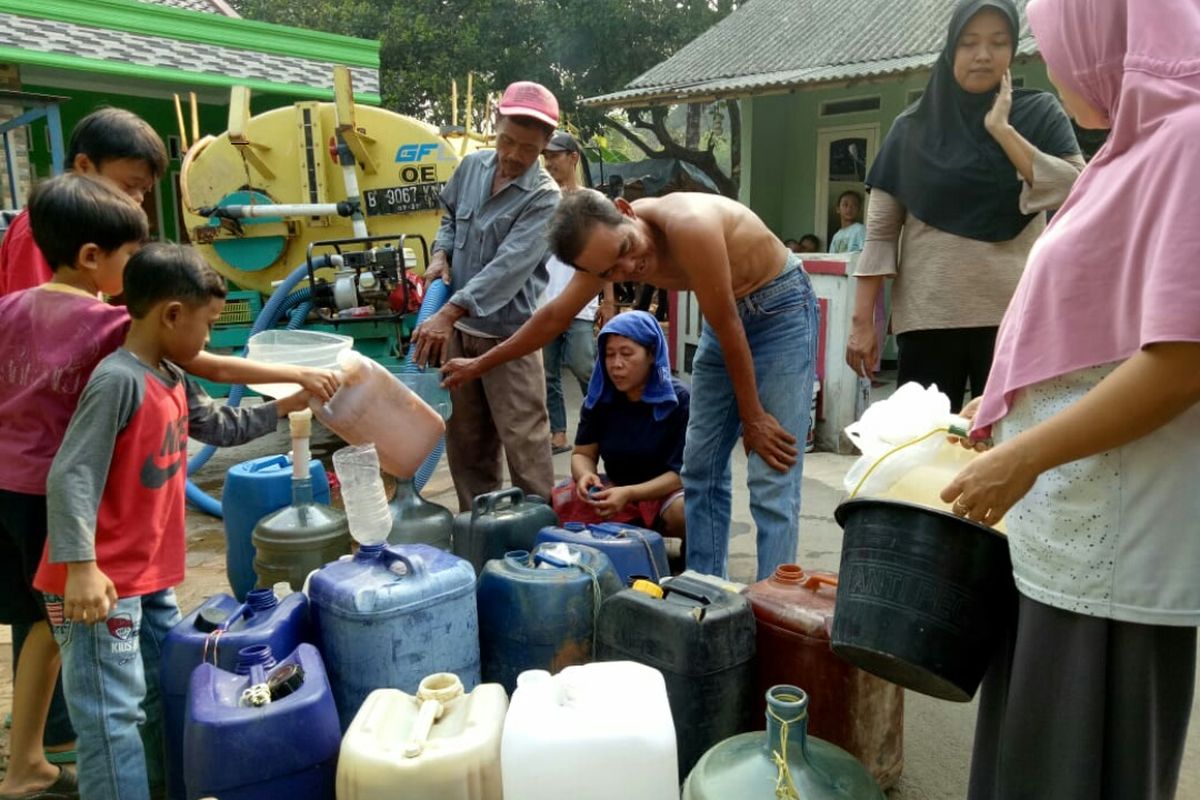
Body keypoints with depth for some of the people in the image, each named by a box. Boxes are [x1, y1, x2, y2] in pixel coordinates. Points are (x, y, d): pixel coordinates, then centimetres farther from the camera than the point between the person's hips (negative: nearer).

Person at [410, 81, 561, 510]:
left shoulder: (544, 197, -16)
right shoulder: (472, 167, 4)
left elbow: (508, 267, -26)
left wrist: (447, 314, -32)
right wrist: (441, 254, 2)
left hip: (508, 334, -6)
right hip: (459, 328, 6)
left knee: (524, 441, -5)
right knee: (465, 438, 14)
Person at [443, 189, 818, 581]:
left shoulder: (687, 225, -34)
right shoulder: (605, 247, -11)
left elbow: (727, 327, -25)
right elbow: (554, 316, 4)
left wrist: (752, 416, -14)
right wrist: (479, 364, 13)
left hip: (780, 305, -7)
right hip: (728, 313, 7)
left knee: (771, 482, -9)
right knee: (701, 469, 8)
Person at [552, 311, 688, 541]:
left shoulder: (680, 400, -16)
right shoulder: (598, 398, -4)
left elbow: (682, 471, -19)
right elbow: (583, 453, -1)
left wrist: (629, 494, -33)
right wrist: (585, 475, -27)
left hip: (666, 491, -3)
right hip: (616, 489, 3)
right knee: (555, 504, -21)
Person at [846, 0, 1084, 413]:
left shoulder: (1039, 114, 9)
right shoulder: (913, 127, 9)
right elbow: (880, 230, 4)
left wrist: (1001, 129, -6)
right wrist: (862, 321, -2)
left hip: (1013, 317, 0)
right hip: (928, 318, 0)